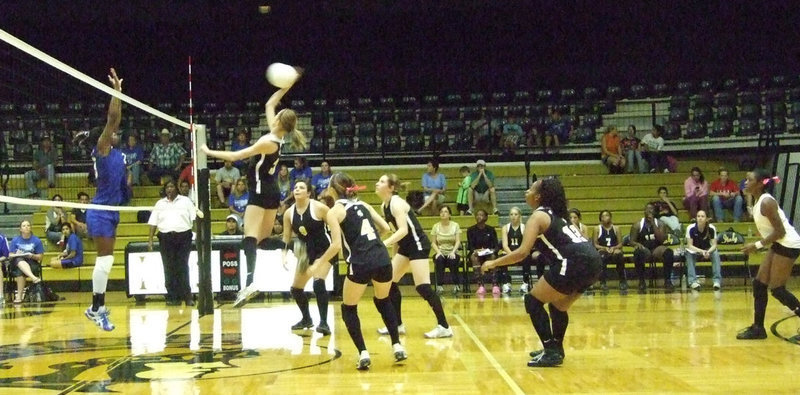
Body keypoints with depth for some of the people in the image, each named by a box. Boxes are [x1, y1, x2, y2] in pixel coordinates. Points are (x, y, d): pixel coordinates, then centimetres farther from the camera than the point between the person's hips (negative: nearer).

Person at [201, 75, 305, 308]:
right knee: (265, 238, 21)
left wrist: (209, 152, -6)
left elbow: (234, 156, -16)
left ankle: (250, 282, -31)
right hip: (272, 192, 9)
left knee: (250, 237, -19)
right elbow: (269, 105, 17)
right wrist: (286, 86, 15)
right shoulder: (277, 136, 4)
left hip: (260, 192, -9)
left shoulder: (268, 142, -18)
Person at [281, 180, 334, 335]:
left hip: (325, 250, -6)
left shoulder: (319, 208, -16)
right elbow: (286, 238, 6)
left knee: (318, 283, -27)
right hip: (306, 253, 6)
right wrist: (284, 255, -6)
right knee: (295, 288, 11)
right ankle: (306, 319, 33)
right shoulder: (289, 213, -2)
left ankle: (324, 323, -21)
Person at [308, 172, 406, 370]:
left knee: (349, 309, 15)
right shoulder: (362, 204, 18)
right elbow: (385, 228, 16)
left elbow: (336, 245, -7)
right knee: (384, 302, 30)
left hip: (361, 264, -5)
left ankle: (363, 354, 3)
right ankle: (397, 346, 22)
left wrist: (319, 264, 5)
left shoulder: (333, 212, 2)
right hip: (383, 259, 5)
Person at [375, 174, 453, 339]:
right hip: (406, 245, 10)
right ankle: (398, 325, 17)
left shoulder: (396, 203, -19)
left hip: (418, 244, -10)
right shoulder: (384, 206, 8)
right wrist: (396, 251, 18)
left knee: (422, 287, -14)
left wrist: (384, 244, -39)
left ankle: (444, 327, -9)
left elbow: (403, 230, -31)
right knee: (389, 282, 9)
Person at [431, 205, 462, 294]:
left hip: (452, 253, 0)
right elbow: (433, 243, 2)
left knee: (453, 260, -35)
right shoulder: (436, 226, 4)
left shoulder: (455, 225, 3)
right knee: (439, 260, -34)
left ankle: (456, 285, -20)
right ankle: (439, 286, -28)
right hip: (440, 253, 0)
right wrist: (438, 252, -16)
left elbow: (458, 241, -3)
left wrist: (453, 252, -20)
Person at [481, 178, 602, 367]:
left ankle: (552, 353, -2)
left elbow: (522, 252, -11)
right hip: (592, 261, 9)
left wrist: (493, 263, -2)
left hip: (576, 263, -9)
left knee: (533, 301, 2)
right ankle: (556, 348, 39)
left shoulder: (538, 216, -1)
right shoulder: (554, 213, 23)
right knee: (558, 305, 27)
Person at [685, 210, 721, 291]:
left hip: (708, 250, 1)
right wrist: (701, 251, -37)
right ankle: (693, 281, -37)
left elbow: (714, 245, -15)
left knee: (715, 254, -29)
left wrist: (708, 252, -37)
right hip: (694, 250, -1)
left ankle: (717, 280, -31)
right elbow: (689, 245, -21)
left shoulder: (711, 228, -18)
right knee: (689, 254, -32)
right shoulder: (691, 228, -22)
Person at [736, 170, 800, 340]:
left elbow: (780, 231, -23)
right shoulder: (758, 201, 8)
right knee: (759, 284, 8)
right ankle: (758, 328, 12)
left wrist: (757, 245, -21)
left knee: (777, 289, -5)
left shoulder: (766, 202, -20)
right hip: (778, 245, 10)